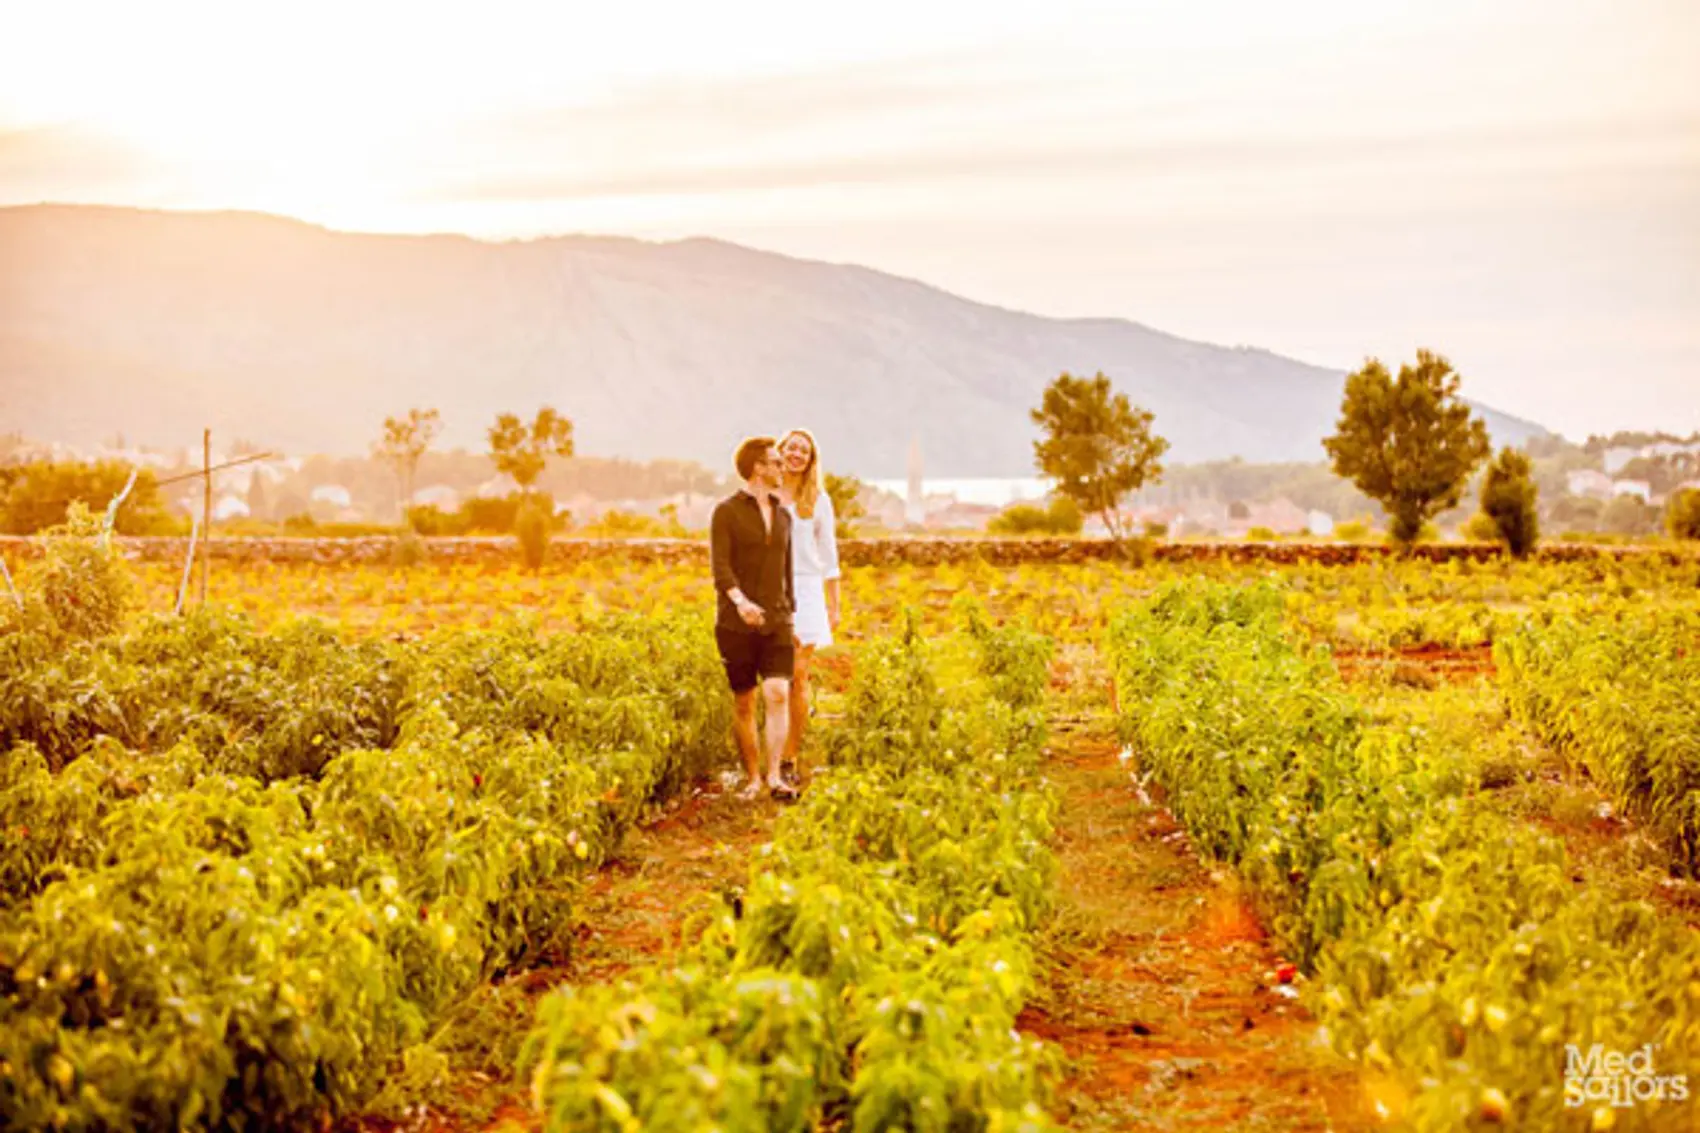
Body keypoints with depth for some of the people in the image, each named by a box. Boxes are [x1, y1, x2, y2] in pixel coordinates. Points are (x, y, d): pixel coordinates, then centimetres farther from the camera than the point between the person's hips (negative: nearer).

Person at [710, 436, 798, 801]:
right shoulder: (726, 512, -3)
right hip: (736, 624, -3)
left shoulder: (783, 515, 15)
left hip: (776, 622, 3)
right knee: (743, 704, 4)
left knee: (778, 695, -14)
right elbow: (720, 566, -15)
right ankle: (753, 778, 14)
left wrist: (792, 615, 23)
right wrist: (740, 600, -32)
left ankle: (775, 777, -15)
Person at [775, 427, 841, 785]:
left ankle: (790, 756, -1)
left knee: (798, 676, -5)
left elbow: (829, 555, 12)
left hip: (806, 590, 0)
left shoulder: (818, 500, 10)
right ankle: (772, 757, 3)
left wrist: (834, 606, 9)